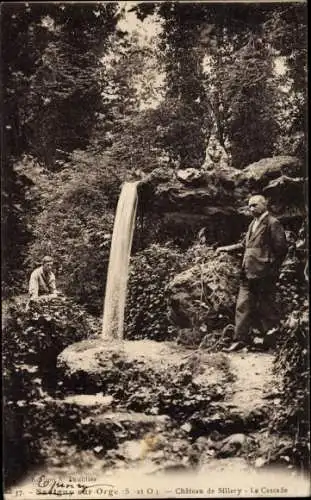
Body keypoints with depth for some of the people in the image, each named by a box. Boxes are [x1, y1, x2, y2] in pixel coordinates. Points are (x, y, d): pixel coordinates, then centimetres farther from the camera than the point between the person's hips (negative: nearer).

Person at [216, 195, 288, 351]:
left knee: (266, 307, 1)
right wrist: (227, 248, 17)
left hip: (264, 274, -8)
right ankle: (241, 339, 12)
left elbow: (281, 248, -12)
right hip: (249, 273, 8)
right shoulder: (253, 223, 17)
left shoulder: (273, 223, -8)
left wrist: (271, 267, -11)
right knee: (243, 306, 6)